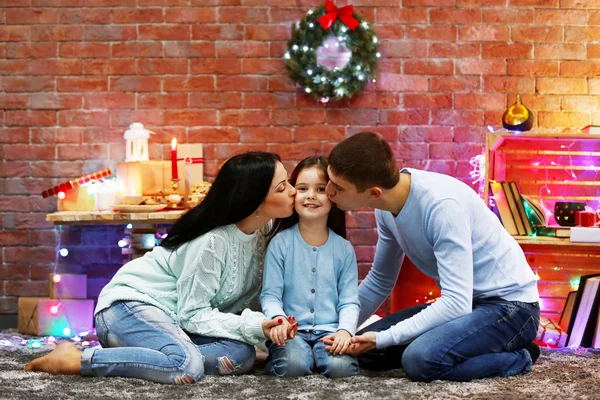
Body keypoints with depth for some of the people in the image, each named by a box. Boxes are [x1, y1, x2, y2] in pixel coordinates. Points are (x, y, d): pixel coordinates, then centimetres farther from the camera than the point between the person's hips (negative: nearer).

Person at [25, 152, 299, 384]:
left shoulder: (261, 230, 2)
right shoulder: (211, 241, -22)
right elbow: (193, 314, -18)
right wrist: (255, 326, -27)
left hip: (172, 319, 8)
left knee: (242, 355, -18)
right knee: (188, 365, -36)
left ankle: (121, 353, -10)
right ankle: (74, 360, -19)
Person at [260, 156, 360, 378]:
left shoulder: (343, 248, 7)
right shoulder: (280, 243, 2)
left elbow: (349, 301, 4)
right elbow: (270, 294, -2)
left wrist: (345, 330, -15)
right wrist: (278, 318, -23)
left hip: (330, 331, 2)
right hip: (292, 331, -1)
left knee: (341, 366, -29)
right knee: (293, 365, -32)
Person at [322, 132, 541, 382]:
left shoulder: (442, 204, -29)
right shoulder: (387, 207, -3)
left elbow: (457, 304, -31)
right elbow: (379, 281, 13)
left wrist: (382, 338, -26)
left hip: (510, 305, -8)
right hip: (462, 303, 8)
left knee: (420, 359, -32)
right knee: (364, 349, -2)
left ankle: (516, 358, -6)